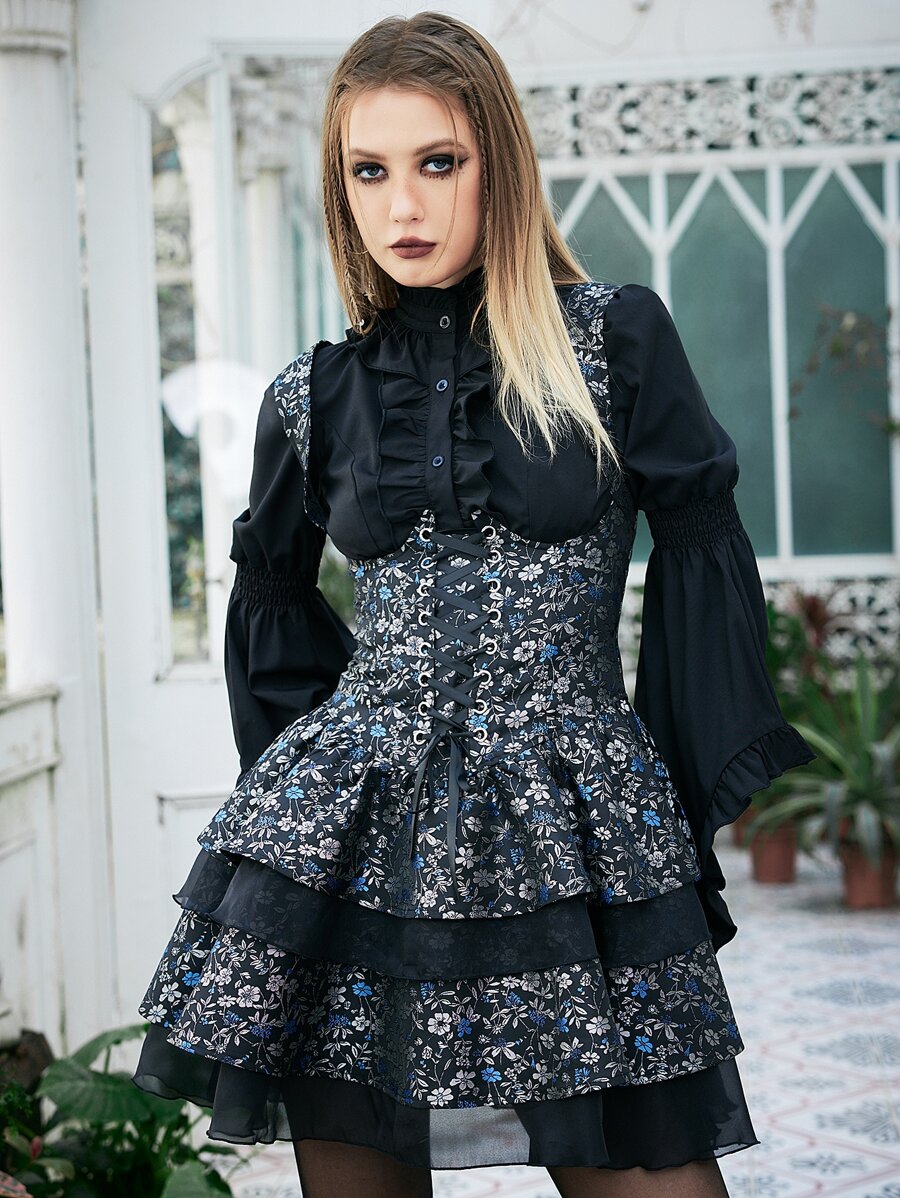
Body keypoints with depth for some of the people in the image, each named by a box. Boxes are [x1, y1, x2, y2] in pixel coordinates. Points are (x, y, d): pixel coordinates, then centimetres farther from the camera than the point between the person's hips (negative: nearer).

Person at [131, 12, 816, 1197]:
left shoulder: (615, 340, 1)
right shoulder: (314, 398, 8)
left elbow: (701, 562, 3)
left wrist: (697, 806, 1)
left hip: (572, 826, -2)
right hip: (352, 831, 2)